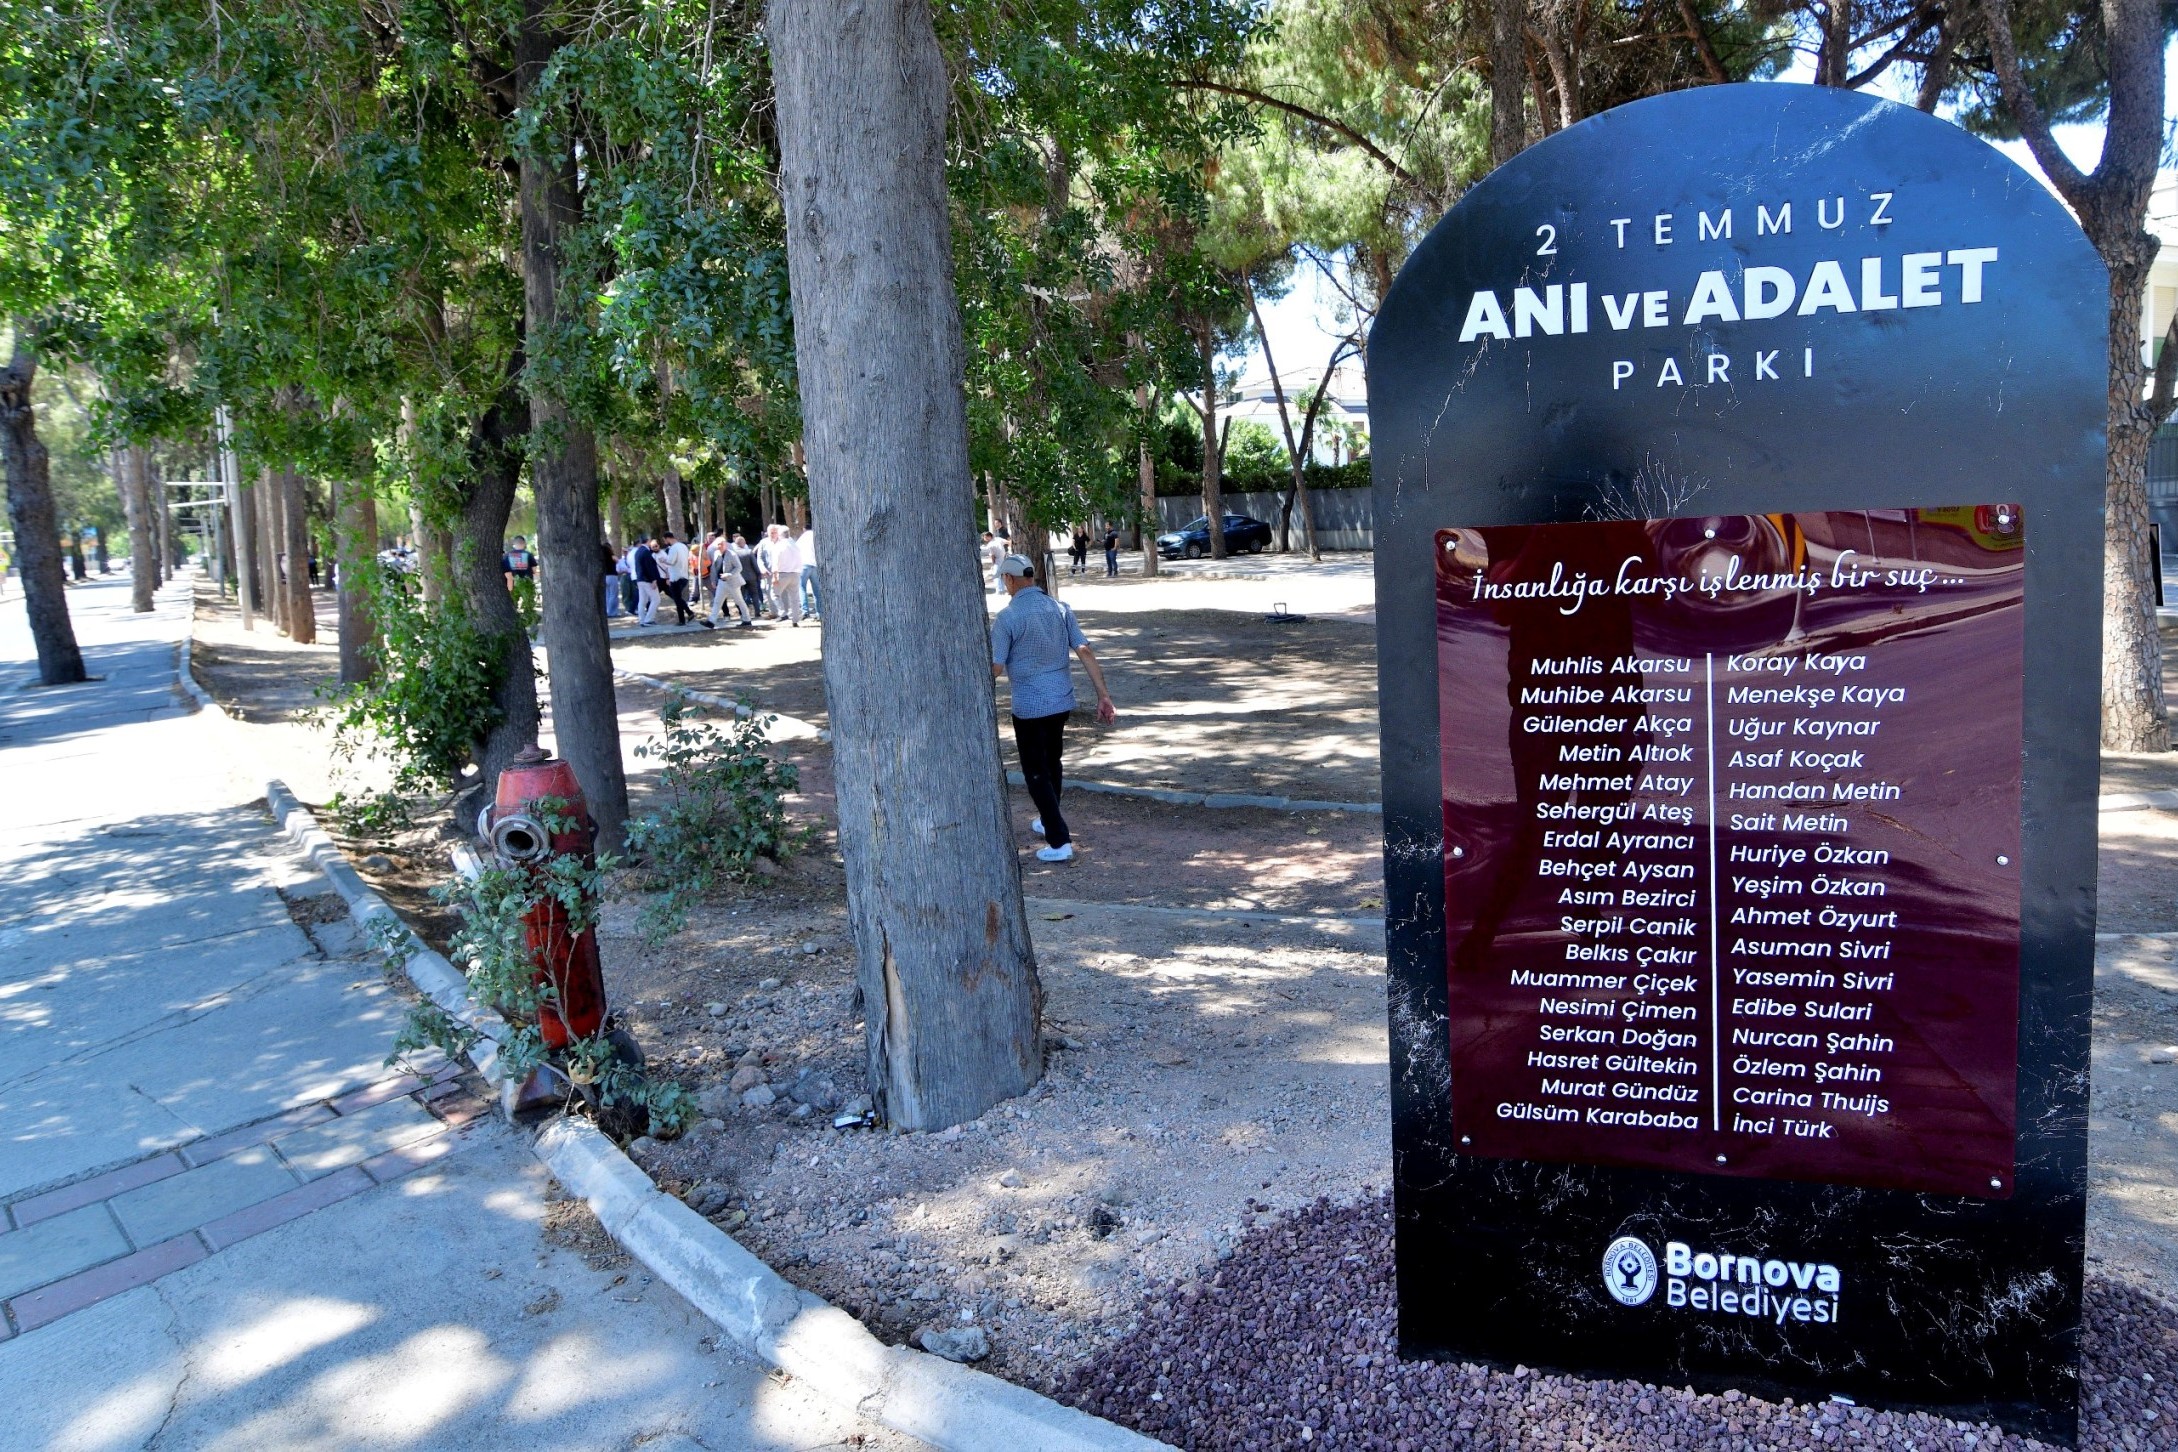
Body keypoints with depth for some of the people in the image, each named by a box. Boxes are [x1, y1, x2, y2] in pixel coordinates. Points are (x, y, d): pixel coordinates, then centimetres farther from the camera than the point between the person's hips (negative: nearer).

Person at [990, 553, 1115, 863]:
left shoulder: (1006, 618, -14)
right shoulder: (1060, 609, 1)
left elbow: (995, 668, -14)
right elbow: (1085, 652, -3)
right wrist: (1103, 694, -1)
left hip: (1029, 706, -6)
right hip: (1062, 700, 6)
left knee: (1036, 772, 3)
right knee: (1053, 762, 23)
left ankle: (1060, 841, -3)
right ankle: (1049, 822, 40)